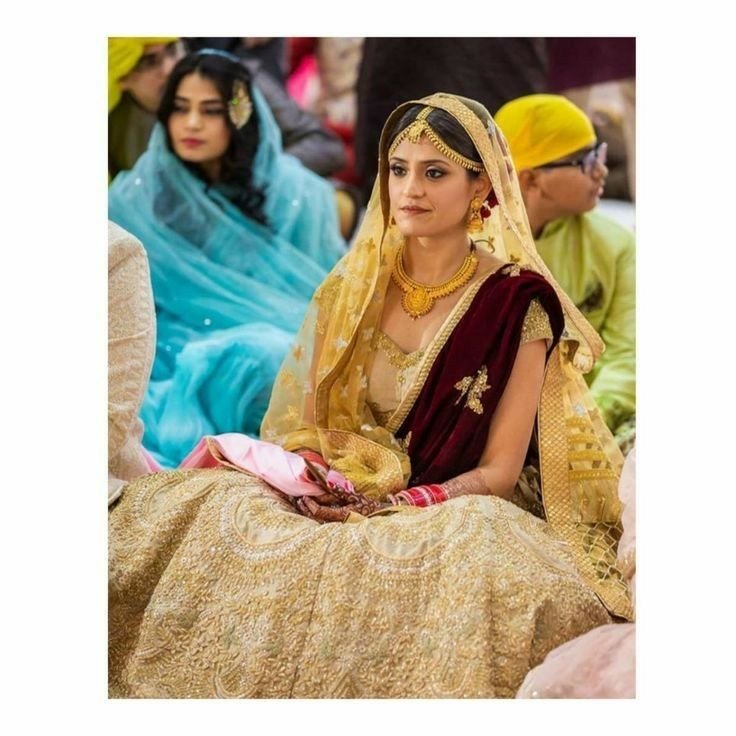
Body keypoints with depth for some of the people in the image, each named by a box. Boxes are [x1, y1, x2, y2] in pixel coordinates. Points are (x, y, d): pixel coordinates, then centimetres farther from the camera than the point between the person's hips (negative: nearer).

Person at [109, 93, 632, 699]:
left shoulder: (519, 301, -6)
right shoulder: (357, 285, 7)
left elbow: (499, 469, -7)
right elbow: (313, 423, 11)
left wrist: (394, 508, -21)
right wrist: (315, 476, -12)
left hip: (460, 512, -4)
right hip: (343, 501, 4)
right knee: (187, 509, -23)